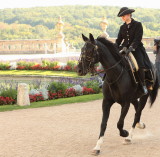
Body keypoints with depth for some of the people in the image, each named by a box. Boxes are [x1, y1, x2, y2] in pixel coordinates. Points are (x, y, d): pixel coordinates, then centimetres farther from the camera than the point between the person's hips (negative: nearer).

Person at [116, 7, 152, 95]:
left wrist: (131, 48, -24)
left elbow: (137, 39, -11)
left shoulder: (137, 25, -2)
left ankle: (143, 84, -11)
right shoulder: (122, 27, 14)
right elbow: (119, 40, 12)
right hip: (125, 48, 5)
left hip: (136, 49, -5)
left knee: (140, 65, -26)